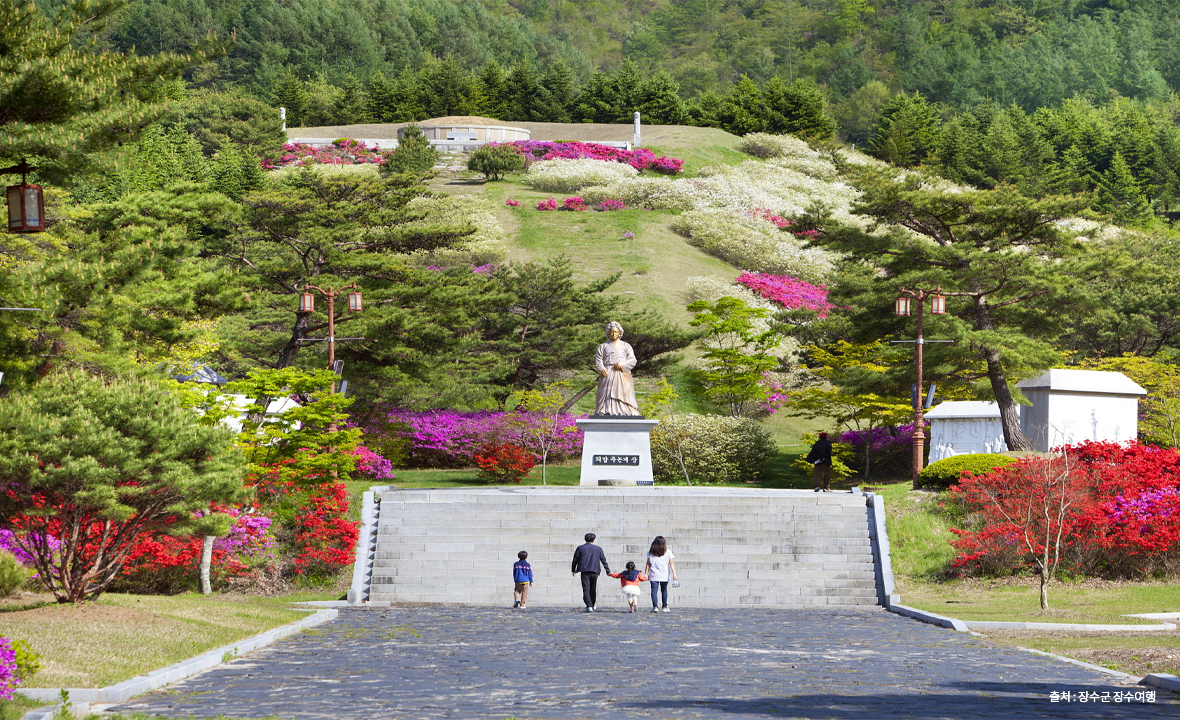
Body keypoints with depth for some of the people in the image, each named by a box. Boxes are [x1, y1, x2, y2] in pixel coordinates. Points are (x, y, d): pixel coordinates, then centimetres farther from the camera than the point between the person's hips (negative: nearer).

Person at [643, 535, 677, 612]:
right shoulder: (668, 552, 0)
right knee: (664, 590, 15)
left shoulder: (651, 553, 1)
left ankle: (655, 606, -20)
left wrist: (646, 574, 7)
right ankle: (665, 607, 21)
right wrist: (674, 574, 3)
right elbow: (671, 564, 1)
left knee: (654, 590, -4)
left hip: (654, 576, -1)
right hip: (664, 576, 1)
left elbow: (648, 564, 2)